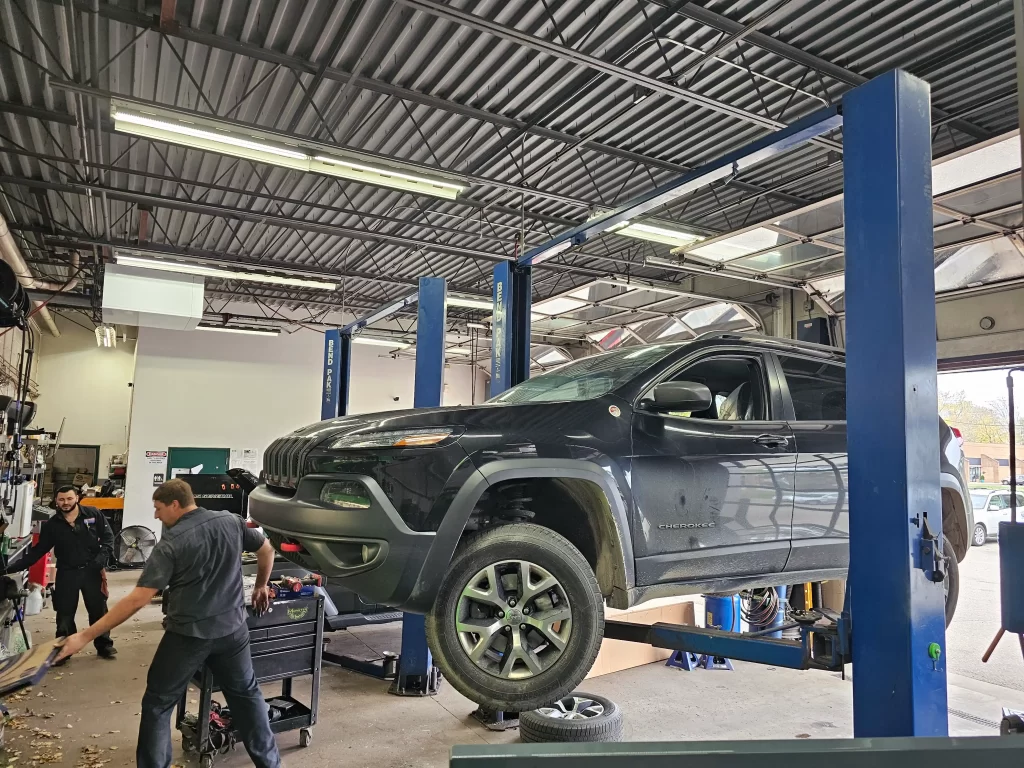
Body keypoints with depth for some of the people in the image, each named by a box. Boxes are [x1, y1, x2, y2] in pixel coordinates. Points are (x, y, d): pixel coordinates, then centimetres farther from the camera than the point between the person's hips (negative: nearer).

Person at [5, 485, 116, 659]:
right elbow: (37, 551, 3)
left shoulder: (93, 514, -6)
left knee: (99, 609, 8)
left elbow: (108, 537, -2)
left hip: (92, 570, -1)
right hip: (67, 573, 2)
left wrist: (103, 556, -16)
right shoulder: (51, 525, 0)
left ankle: (104, 645, 21)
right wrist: (12, 567, -4)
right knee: (65, 613, 8)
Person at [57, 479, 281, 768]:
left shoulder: (171, 543, -15)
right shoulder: (232, 522, -2)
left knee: (157, 704, 15)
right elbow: (267, 551, 9)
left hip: (188, 634, -4)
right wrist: (261, 587, 26)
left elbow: (137, 600, -18)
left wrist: (85, 636, -13)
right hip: (232, 628, 5)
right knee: (246, 693, 18)